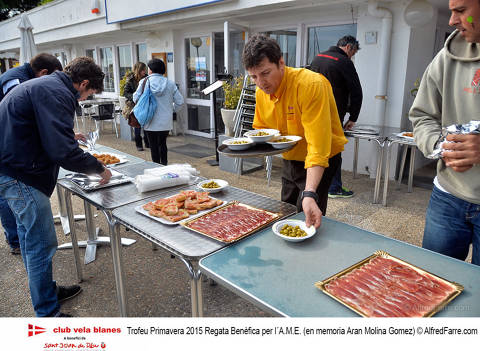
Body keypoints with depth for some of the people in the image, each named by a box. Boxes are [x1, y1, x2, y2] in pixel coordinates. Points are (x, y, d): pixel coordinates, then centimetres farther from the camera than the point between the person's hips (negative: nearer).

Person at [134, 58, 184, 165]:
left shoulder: (144, 82, -7)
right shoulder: (170, 84, -2)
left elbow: (136, 98, -4)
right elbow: (179, 101, 0)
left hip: (150, 121, -2)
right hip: (166, 121, 2)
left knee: (153, 146, 9)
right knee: (163, 144, 20)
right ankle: (164, 165, 22)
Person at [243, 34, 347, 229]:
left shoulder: (311, 84, -29)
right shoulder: (261, 92, -6)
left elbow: (318, 146, -36)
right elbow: (261, 129, 11)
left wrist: (309, 194, -45)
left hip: (319, 162, -7)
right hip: (290, 160, 7)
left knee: (305, 222, -9)